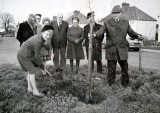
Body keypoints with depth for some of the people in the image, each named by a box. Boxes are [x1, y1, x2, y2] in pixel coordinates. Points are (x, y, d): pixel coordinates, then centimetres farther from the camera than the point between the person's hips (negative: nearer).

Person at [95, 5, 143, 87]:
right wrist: (95, 34, -29)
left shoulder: (125, 23, 12)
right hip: (111, 50, -1)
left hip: (122, 49, 1)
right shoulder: (107, 23, 6)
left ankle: (125, 85, 21)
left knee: (125, 68, 5)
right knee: (111, 68, 5)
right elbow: (101, 31, -8)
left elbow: (131, 32, 11)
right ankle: (110, 85, 19)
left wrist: (137, 36, -10)